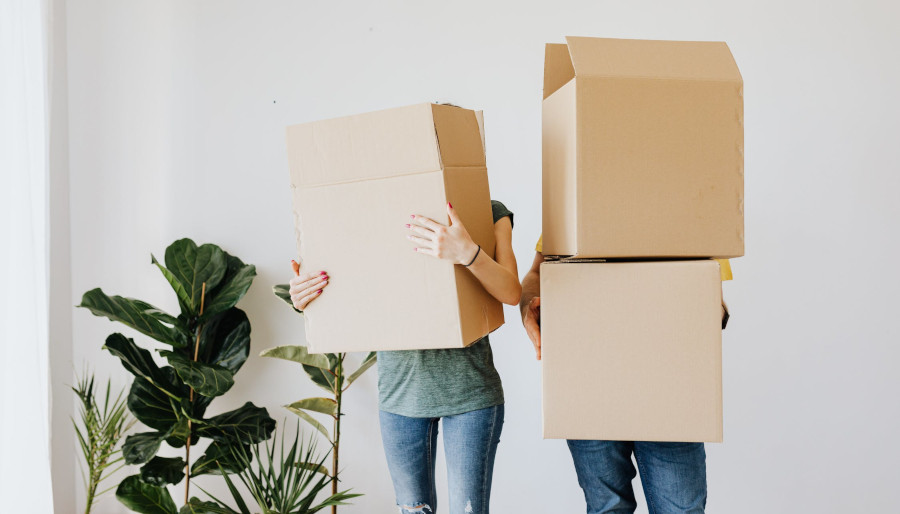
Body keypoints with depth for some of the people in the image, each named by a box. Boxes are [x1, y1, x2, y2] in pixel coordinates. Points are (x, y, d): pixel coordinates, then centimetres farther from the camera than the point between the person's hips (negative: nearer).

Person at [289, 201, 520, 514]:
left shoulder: (490, 212, -2)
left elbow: (511, 292, -16)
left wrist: (467, 252, -35)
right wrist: (304, 300, -14)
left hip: (468, 389, -2)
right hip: (400, 388, 2)